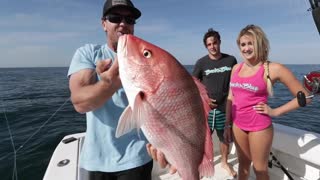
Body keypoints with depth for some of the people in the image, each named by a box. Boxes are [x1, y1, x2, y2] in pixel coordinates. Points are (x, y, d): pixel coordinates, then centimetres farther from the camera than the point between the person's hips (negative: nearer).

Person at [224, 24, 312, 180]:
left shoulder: (273, 69, -12)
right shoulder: (236, 68, 3)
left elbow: (304, 96, -5)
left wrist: (275, 112, -9)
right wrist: (227, 124, 9)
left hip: (259, 127, -4)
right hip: (238, 125, 4)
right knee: (243, 164, 22)